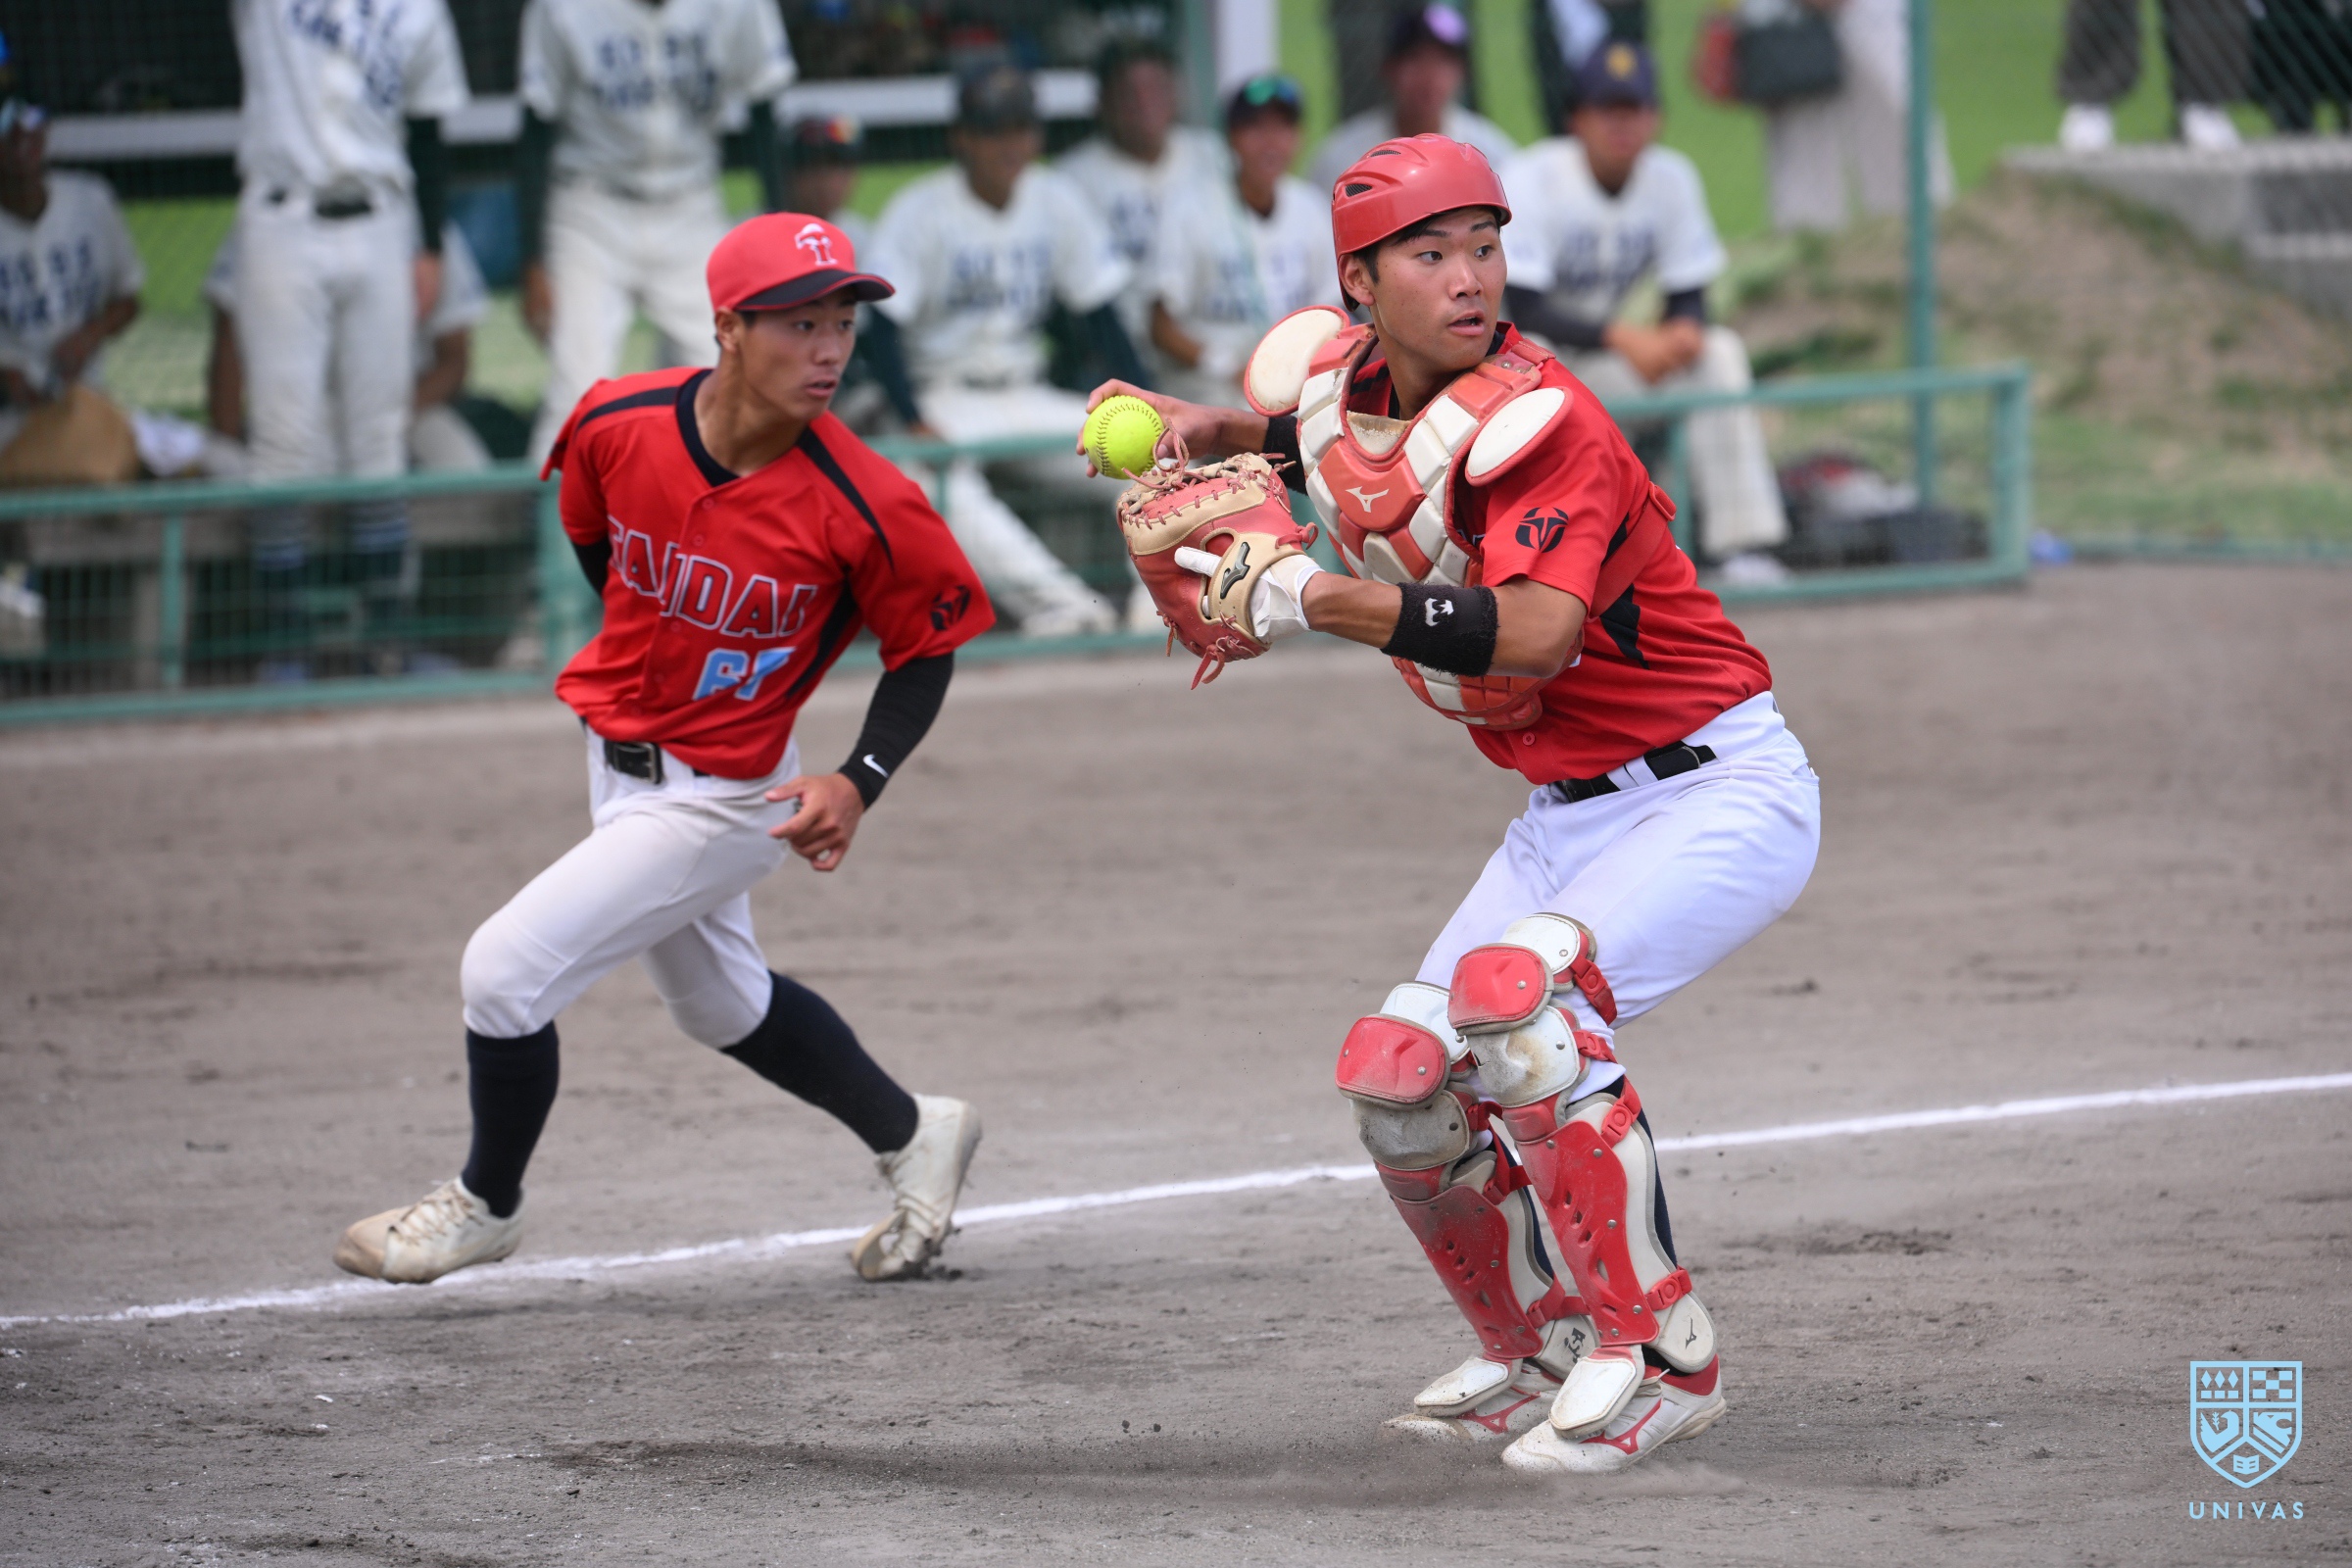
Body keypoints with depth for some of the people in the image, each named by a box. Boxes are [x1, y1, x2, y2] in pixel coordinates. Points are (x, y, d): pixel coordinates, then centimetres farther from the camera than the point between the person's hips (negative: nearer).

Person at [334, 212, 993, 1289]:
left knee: (506, 969, -10)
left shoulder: (863, 508, -28)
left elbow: (928, 644, -11)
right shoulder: (618, 425, -16)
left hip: (721, 796, -6)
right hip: (618, 756, 6)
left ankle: (486, 1204, 16)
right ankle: (912, 1135, 47)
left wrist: (859, 783, -23)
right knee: (720, 1004, 25)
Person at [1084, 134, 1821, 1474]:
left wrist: (1315, 597, -37)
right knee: (1401, 1080, 4)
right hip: (1570, 813, 9)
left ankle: (1663, 1359, -20)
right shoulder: (1337, 384, 1)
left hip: (1722, 794, -9)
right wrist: (1197, 429, 8)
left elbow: (1534, 631, -39)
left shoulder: (1538, 422, -23)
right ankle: (1541, 1360, 26)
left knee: (1513, 993, -30)